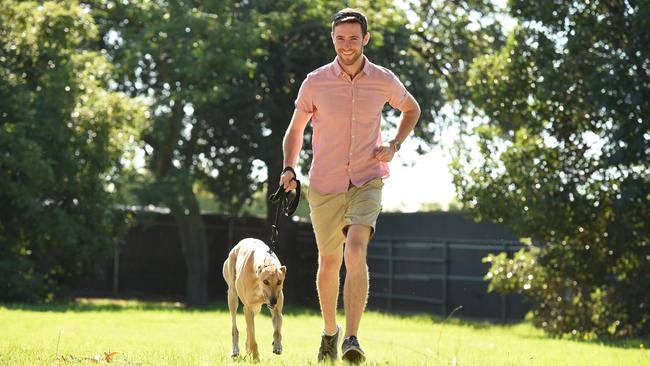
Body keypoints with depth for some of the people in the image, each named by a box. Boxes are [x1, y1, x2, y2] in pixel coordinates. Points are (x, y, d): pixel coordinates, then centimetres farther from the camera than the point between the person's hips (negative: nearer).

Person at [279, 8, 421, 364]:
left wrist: (395, 145, 2)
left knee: (356, 252, -23)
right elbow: (295, 130, 8)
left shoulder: (384, 80, -2)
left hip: (366, 182, -1)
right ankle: (329, 330, 37)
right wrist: (288, 168, -9)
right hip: (324, 186, 1)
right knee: (329, 263, 13)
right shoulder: (315, 83, -4)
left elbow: (412, 110, 19)